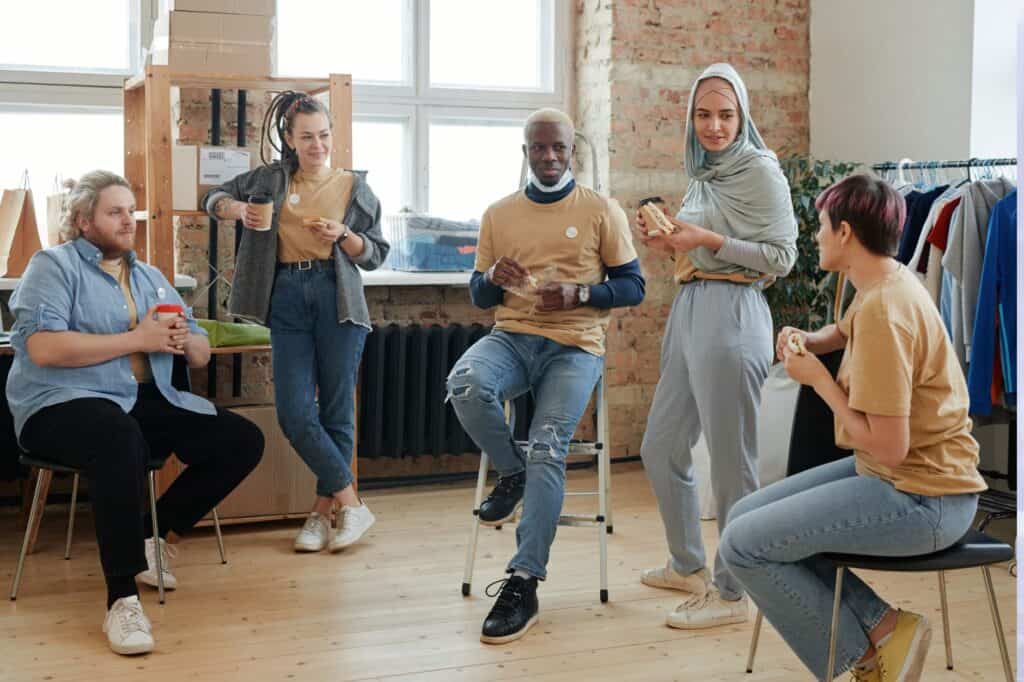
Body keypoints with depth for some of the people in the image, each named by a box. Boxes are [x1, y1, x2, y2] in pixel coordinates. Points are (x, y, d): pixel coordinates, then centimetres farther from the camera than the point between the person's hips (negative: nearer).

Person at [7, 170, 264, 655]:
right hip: (65, 403, -7)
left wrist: (184, 342, -9)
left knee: (243, 441, -7)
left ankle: (151, 536, 6)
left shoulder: (150, 277, 19)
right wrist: (137, 340, -15)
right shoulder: (54, 265, 0)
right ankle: (122, 599, -32)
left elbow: (202, 355, 17)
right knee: (121, 443, -40)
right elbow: (43, 347, -17)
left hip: (147, 402, 7)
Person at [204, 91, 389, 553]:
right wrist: (237, 208, -1)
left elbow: (377, 255, 9)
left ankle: (323, 511, 12)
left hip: (337, 299, -1)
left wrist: (342, 235, -10)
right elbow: (214, 198, 21)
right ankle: (351, 503, 2)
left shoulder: (354, 187, 7)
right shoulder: (272, 180, 11)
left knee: (336, 411, 0)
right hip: (287, 300, 2)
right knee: (295, 414, -7)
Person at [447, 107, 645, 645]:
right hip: (511, 336, 3)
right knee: (465, 385, -32)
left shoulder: (601, 211, 5)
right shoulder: (498, 215, 13)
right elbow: (478, 296, 18)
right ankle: (512, 472, -2)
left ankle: (523, 585, -17)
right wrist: (493, 277, -7)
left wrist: (578, 293, -13)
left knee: (547, 450, -23)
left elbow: (633, 287, 5)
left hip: (574, 345, -2)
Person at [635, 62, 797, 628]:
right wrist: (668, 245, 6)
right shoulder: (703, 175, 18)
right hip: (688, 311, 10)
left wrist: (708, 240, -16)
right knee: (660, 448, 17)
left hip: (731, 315, -10)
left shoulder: (760, 169, -6)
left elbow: (780, 256, -12)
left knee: (731, 463, -3)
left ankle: (732, 594, 9)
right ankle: (688, 566, 33)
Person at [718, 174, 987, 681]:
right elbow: (843, 332, 31)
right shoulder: (884, 284, 7)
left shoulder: (883, 311, -23)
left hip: (921, 499, -10)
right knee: (744, 517, 8)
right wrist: (806, 342, 8)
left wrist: (818, 378, -14)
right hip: (901, 477, 10)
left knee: (742, 546, -14)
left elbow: (887, 447, -26)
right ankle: (880, 624, 3)